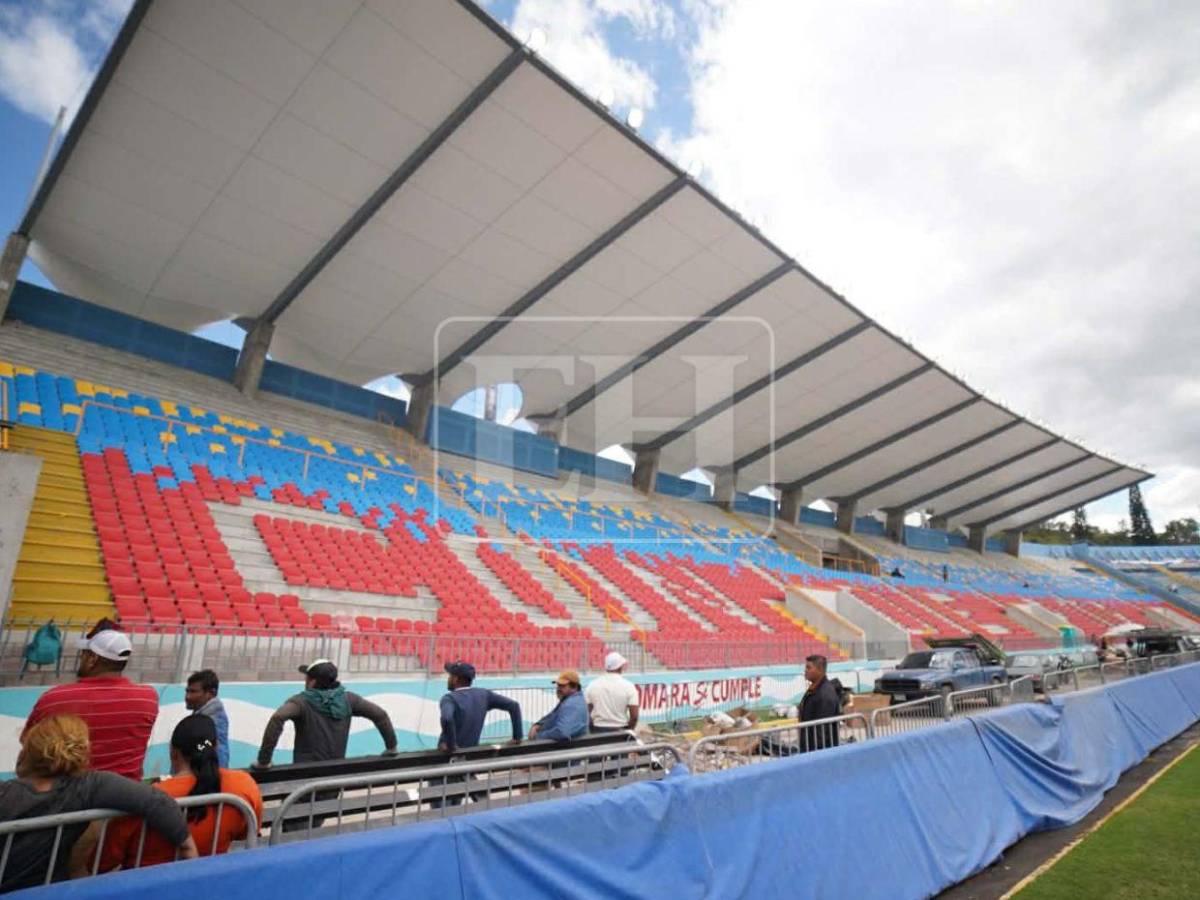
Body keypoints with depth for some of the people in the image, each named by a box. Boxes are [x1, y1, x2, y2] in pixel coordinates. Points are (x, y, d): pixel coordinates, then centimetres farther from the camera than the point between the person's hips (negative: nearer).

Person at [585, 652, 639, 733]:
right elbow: (634, 716, -8)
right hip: (620, 730, -2)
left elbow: (586, 712, 1)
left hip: (598, 730, 2)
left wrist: (593, 731, 13)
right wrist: (629, 731, 8)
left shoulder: (592, 685, -2)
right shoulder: (628, 686, -7)